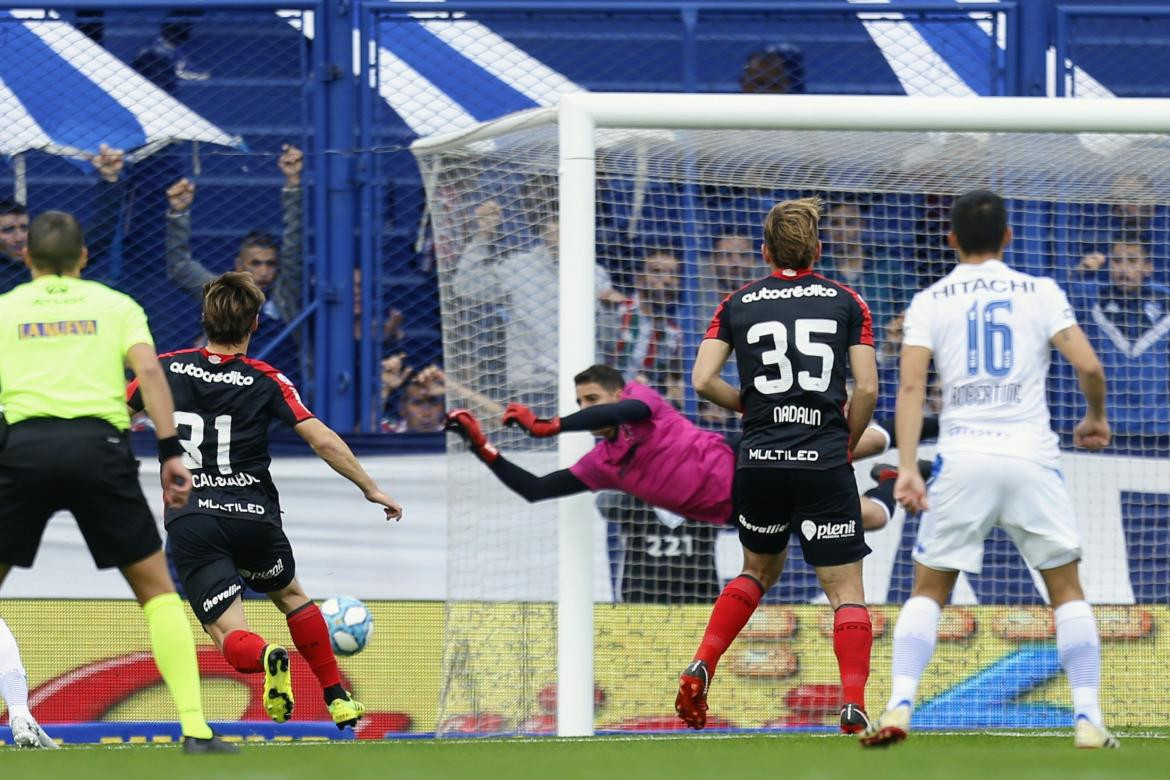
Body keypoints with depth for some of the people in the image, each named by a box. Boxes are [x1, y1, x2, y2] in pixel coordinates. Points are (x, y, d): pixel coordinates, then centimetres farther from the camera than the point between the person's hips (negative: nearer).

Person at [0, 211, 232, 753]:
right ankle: (195, 728, -2)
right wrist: (170, 452, -2)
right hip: (97, 444, 0)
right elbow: (148, 370, 3)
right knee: (157, 590, 9)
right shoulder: (115, 305, 19)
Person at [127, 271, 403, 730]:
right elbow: (322, 440, -5)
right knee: (291, 596, 29)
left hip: (190, 523, -1)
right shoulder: (266, 381, 0)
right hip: (254, 517, 1)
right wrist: (370, 489, 6)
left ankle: (267, 658, -36)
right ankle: (338, 700, 26)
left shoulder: (167, 369, 4)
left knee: (230, 636, -1)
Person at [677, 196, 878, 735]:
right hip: (824, 465, -2)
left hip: (760, 462, 2)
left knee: (759, 569, 25)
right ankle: (853, 705, -13)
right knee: (845, 588, 2)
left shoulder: (737, 305, 8)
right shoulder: (846, 302, 5)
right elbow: (867, 390, -2)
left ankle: (699, 670, 12)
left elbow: (703, 381, -1)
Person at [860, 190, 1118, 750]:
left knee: (928, 592, 11)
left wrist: (907, 468, -11)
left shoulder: (930, 301, 7)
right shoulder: (1040, 293, 6)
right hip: (1032, 457, 0)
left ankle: (899, 706, -6)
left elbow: (911, 385, -5)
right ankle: (1088, 720, 3)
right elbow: (1089, 367, -3)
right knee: (1066, 589, 11)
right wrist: (1096, 420, 16)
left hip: (962, 459, 0)